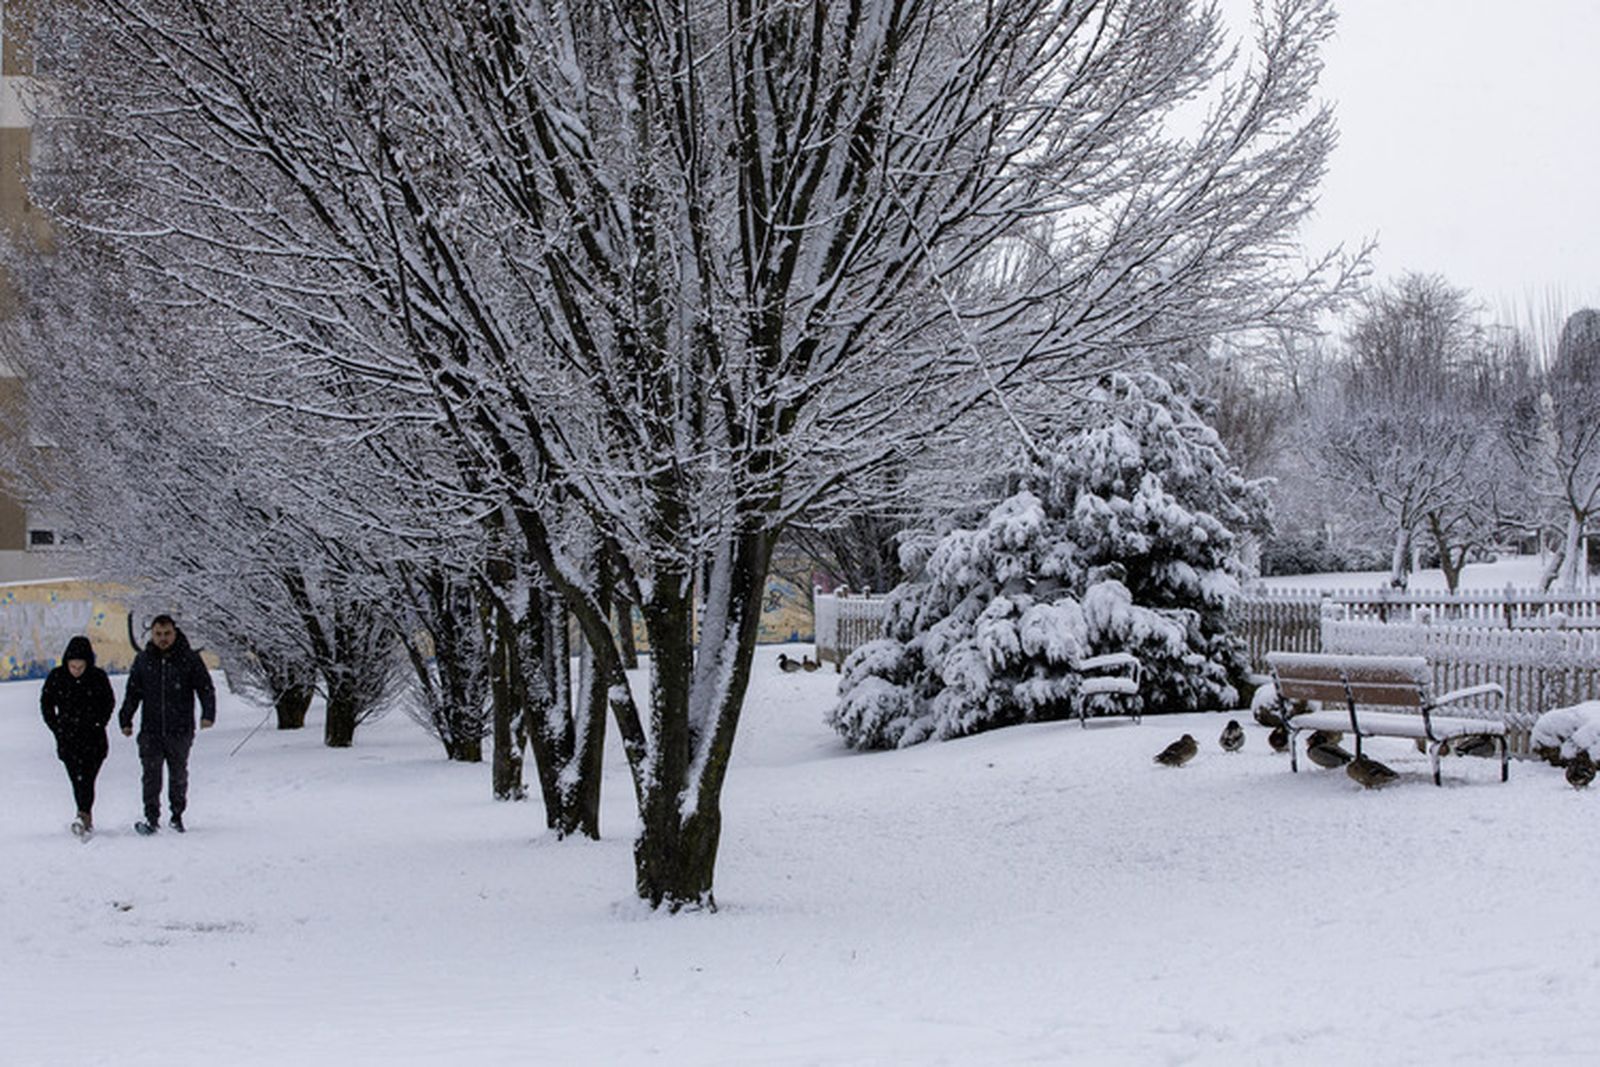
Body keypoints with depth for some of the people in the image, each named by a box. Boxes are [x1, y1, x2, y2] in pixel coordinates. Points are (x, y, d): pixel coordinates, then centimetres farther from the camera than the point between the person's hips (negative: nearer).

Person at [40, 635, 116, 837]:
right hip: (68, 740, 2)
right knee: (77, 780, 2)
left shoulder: (98, 677, -4)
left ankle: (84, 816, -23)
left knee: (86, 779, -14)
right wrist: (57, 728, 3)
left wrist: (99, 724, 1)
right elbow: (46, 704, 10)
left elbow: (109, 702, 10)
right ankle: (88, 821, 11)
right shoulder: (56, 677, -3)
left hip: (94, 739, -2)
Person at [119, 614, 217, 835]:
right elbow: (132, 693, 13)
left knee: (178, 775, 10)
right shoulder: (143, 660, 7)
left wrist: (208, 714, -14)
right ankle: (152, 819, -7)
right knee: (151, 775, -8)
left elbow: (205, 688, 1)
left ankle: (177, 816, 24)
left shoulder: (189, 659, 0)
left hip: (180, 731, -1)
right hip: (151, 731, 1)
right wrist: (126, 720, 5)